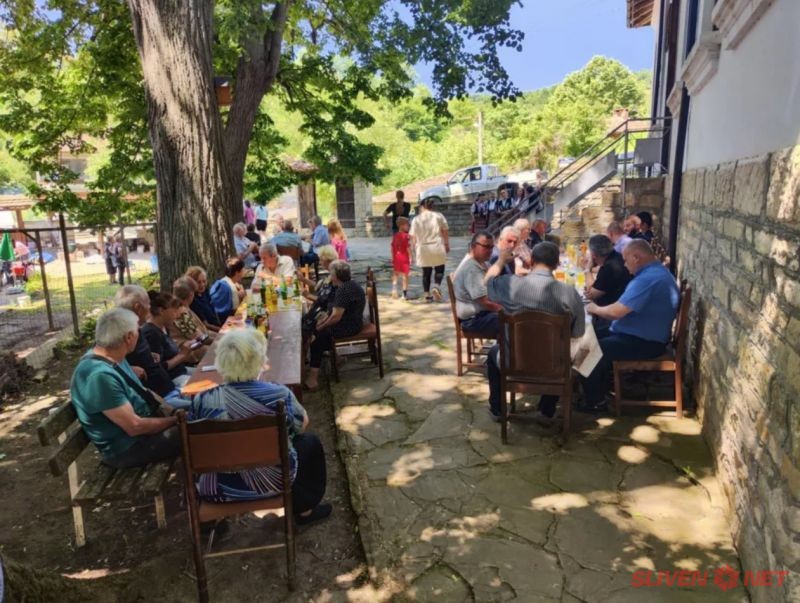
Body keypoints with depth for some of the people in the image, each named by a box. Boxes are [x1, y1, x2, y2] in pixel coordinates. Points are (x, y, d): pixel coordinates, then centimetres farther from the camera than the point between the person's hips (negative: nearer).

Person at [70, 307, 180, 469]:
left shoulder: (110, 358, -1)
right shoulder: (100, 375, -30)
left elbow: (139, 391, 12)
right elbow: (135, 426, -26)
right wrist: (174, 420, -14)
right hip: (125, 448, -9)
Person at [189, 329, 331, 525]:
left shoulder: (202, 400, -16)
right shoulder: (279, 394, -21)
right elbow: (302, 425, -2)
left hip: (217, 488, 3)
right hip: (272, 483, -2)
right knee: (310, 441, 22)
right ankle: (303, 509, 32)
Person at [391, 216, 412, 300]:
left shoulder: (395, 235, 5)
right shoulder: (406, 236, -13)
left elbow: (392, 247, 8)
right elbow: (408, 248, -16)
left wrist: (393, 258, 15)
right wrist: (410, 258, -8)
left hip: (396, 258, 5)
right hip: (404, 258, -5)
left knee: (395, 274, 18)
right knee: (405, 275, 3)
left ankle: (394, 289, 3)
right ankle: (405, 294, 6)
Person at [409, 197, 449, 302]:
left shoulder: (416, 219, 2)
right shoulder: (438, 216, 0)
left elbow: (413, 237, 2)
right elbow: (445, 232, 0)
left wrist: (415, 250, 13)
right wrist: (447, 244, 11)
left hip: (423, 249, 1)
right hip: (437, 247, -1)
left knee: (426, 272, 11)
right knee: (439, 270, 11)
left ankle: (427, 294, 12)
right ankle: (436, 287, -13)